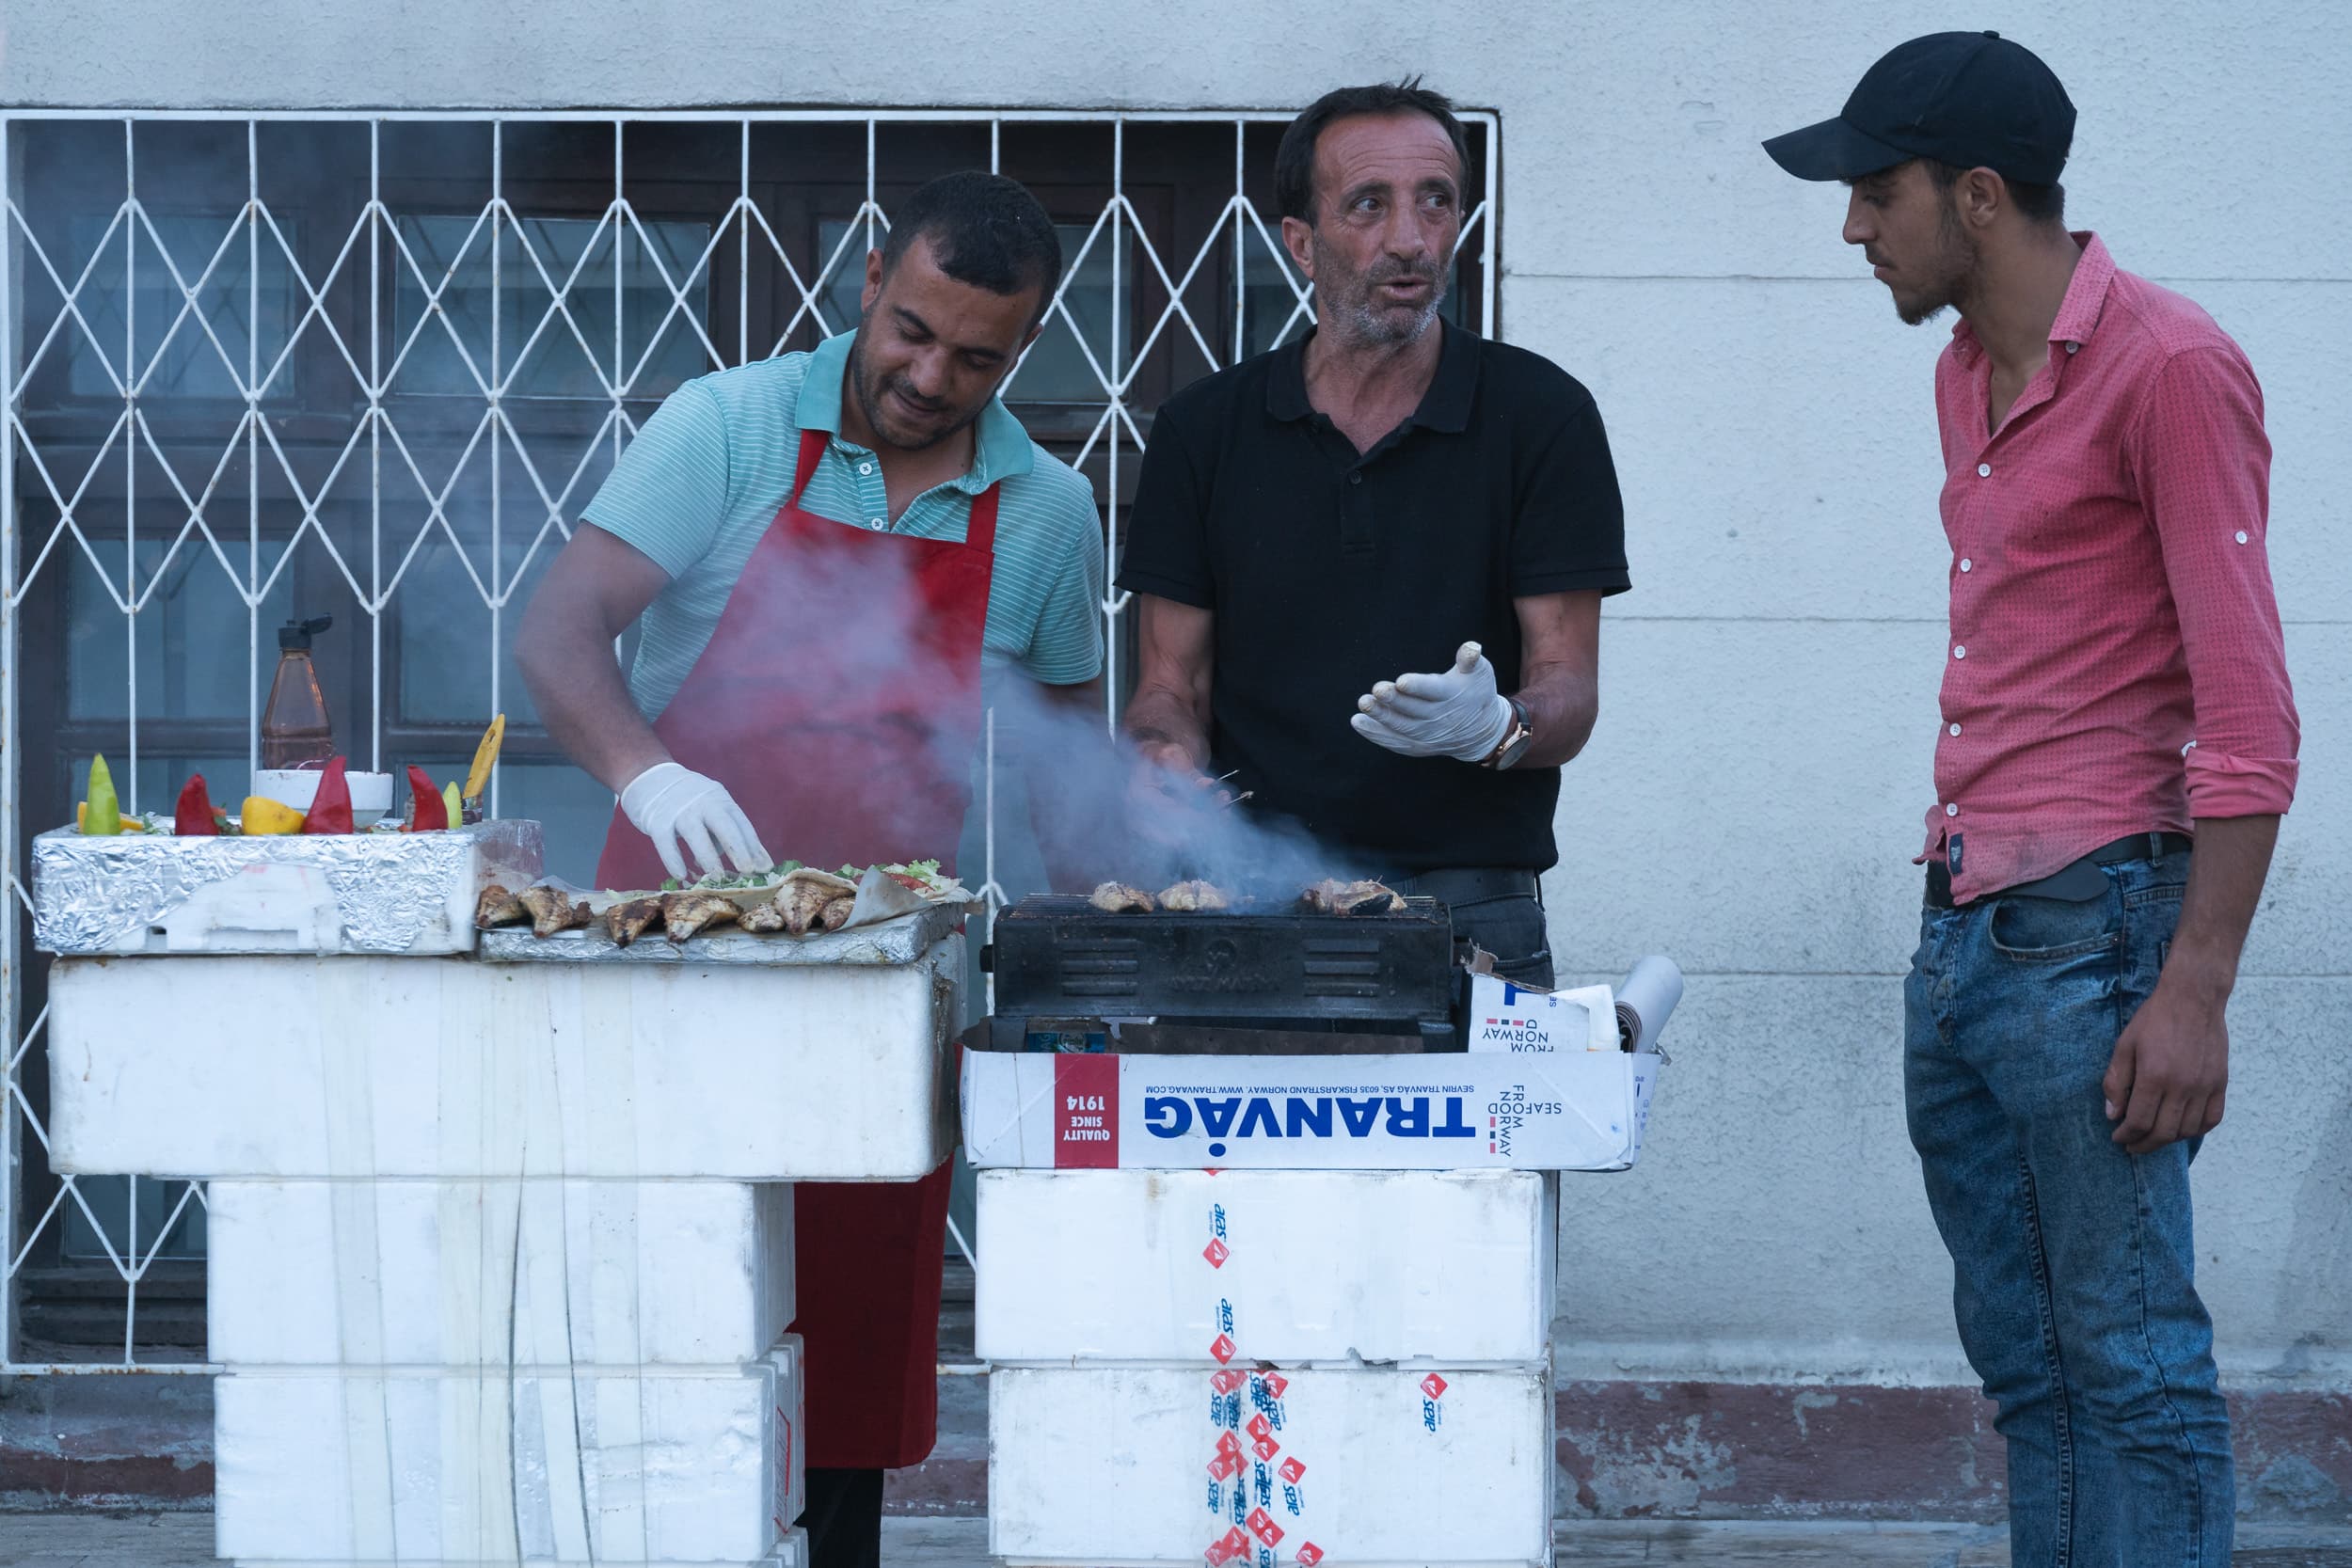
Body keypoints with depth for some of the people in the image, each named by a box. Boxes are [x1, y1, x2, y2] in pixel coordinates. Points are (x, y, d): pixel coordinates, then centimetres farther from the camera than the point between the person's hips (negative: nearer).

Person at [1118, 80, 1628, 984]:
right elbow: (1172, 681, 10)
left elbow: (1567, 687, -1)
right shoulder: (1204, 430, 7)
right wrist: (1166, 765, -13)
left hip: (1469, 907, -1)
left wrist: (1494, 727, -24)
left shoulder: (1543, 416, 2)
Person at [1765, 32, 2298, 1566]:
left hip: (2092, 923, -9)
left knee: (2130, 1367, -6)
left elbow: (2246, 708, -15)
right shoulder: (1968, 374, 16)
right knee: (2026, 1367, 11)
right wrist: (1959, 893, 18)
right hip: (1962, 931, 9)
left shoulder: (2169, 368, -11)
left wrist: (2195, 991, -19)